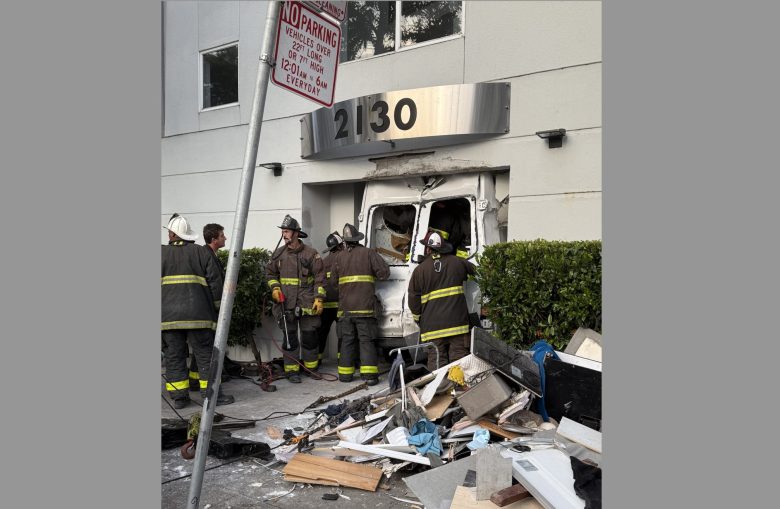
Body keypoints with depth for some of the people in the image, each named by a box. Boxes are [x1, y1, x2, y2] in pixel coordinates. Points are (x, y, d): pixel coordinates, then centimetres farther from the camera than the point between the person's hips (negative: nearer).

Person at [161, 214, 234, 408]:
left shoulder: (162, 253, 6)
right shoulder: (200, 252, 3)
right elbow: (215, 281, 0)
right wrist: (215, 305, 11)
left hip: (168, 315, 2)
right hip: (197, 313, -2)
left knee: (174, 355, 8)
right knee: (205, 353, 3)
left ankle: (179, 396, 11)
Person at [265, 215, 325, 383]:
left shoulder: (311, 253, -3)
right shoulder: (279, 254, 6)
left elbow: (319, 278, -2)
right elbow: (270, 273, 19)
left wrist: (319, 298, -8)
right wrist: (275, 288, 2)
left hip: (307, 304, -2)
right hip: (286, 303, 2)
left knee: (309, 336, 5)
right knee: (290, 337, 4)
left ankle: (311, 367, 21)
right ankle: (292, 370, 13)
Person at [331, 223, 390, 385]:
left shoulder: (339, 257, 6)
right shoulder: (369, 253, -3)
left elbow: (333, 279, 12)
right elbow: (384, 272, -7)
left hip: (345, 308, 3)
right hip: (365, 307, -3)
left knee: (347, 341, 11)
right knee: (367, 341, 0)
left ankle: (345, 373, 16)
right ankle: (369, 374, -5)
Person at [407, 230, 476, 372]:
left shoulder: (419, 270, -1)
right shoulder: (457, 262, 5)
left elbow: (414, 299, 3)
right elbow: (473, 270, 26)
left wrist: (418, 319, 18)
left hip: (432, 324, -1)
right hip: (457, 322, 1)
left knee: (436, 360, 2)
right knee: (459, 357, 3)